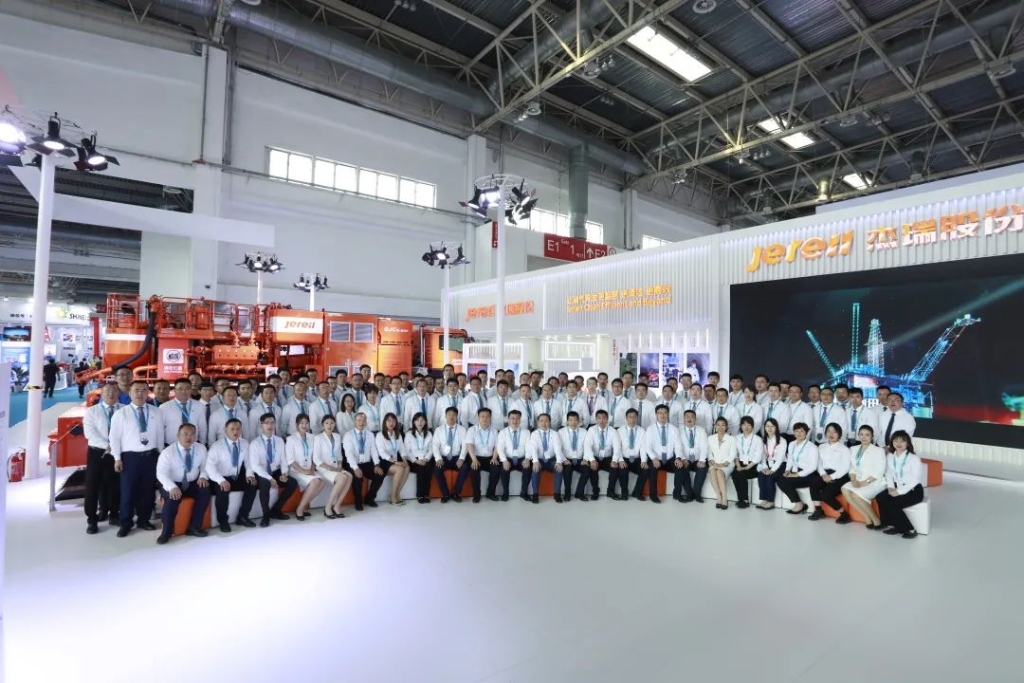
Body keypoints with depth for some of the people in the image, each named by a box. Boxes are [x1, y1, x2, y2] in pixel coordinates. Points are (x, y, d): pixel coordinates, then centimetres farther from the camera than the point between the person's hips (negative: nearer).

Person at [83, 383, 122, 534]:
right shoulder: (92, 411, 3)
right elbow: (90, 432, -8)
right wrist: (107, 446, -17)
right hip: (97, 452, 0)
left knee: (115, 485, 9)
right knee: (93, 486, 2)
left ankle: (113, 515, 23)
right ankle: (92, 520, 12)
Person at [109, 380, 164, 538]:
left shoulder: (157, 413, 5)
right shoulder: (120, 414, -2)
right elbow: (114, 437, -1)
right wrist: (117, 458, -6)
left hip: (151, 456, 2)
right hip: (130, 457, -2)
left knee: (147, 490, 11)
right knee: (128, 491, 3)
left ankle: (144, 520, 25)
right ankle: (125, 524, 17)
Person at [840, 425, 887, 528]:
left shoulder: (878, 451, -2)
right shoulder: (853, 449, 14)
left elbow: (879, 472, -10)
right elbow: (852, 468, 11)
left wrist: (865, 482, -18)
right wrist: (854, 480, -8)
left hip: (875, 482, -5)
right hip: (859, 481, 6)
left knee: (856, 494, -30)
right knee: (845, 489, -25)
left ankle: (875, 519, -10)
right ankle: (868, 518, -16)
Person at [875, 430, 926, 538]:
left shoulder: (914, 459, -11)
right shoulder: (890, 457, 6)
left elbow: (915, 480, -15)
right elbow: (889, 474, 6)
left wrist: (899, 491, -19)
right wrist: (890, 488, -11)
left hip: (913, 490, -5)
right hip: (897, 488, 5)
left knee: (892, 503, -26)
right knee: (880, 498, -23)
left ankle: (909, 529, -6)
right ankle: (891, 525, -8)